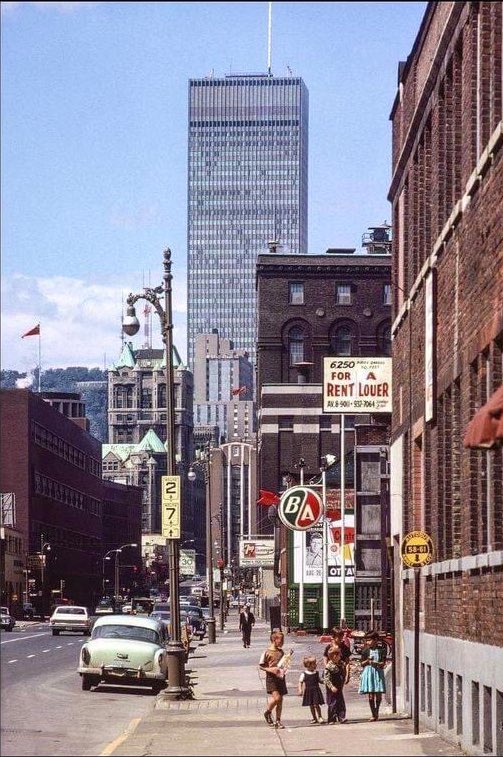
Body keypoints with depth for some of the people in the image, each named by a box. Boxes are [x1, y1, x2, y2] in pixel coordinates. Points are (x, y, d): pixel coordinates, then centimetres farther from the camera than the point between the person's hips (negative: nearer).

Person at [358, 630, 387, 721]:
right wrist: (368, 661, -13)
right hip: (368, 672, 0)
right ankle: (374, 714, 1)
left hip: (378, 672, 0)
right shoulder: (366, 650, 4)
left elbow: (383, 663, -2)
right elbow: (362, 663, 6)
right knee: (371, 696, -4)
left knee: (379, 695, 4)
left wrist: (376, 663, -20)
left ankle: (376, 712, 24)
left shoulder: (381, 650, 2)